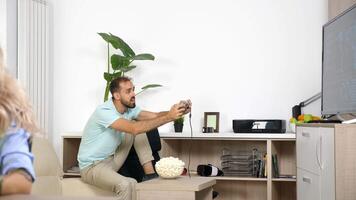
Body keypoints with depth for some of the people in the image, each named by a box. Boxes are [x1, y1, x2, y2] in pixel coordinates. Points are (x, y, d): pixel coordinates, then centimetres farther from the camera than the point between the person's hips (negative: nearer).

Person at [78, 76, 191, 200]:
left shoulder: (129, 108, 0)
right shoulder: (104, 111, -25)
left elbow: (155, 116, -8)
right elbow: (135, 129, -37)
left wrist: (178, 112, -27)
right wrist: (169, 117, -38)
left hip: (112, 159, 8)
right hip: (92, 166, -8)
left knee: (139, 126, -3)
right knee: (128, 184, -36)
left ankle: (150, 173, -4)